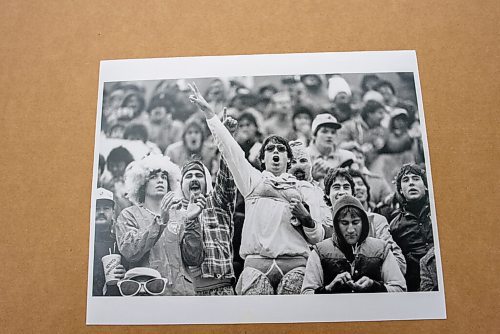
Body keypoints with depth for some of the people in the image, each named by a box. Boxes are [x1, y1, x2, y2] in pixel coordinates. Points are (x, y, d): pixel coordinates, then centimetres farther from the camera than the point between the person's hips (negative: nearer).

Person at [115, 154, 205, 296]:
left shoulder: (180, 215, 9)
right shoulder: (129, 215, 6)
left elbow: (194, 260, 2)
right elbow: (130, 253, -10)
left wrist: (191, 221, -9)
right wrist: (160, 221, -17)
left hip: (181, 289, 1)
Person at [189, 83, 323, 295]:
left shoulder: (303, 188, 18)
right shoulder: (253, 180, 17)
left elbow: (317, 237, 16)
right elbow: (228, 146, 13)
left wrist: (306, 218, -4)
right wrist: (208, 112, 11)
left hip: (295, 263, 1)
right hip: (257, 262, -1)